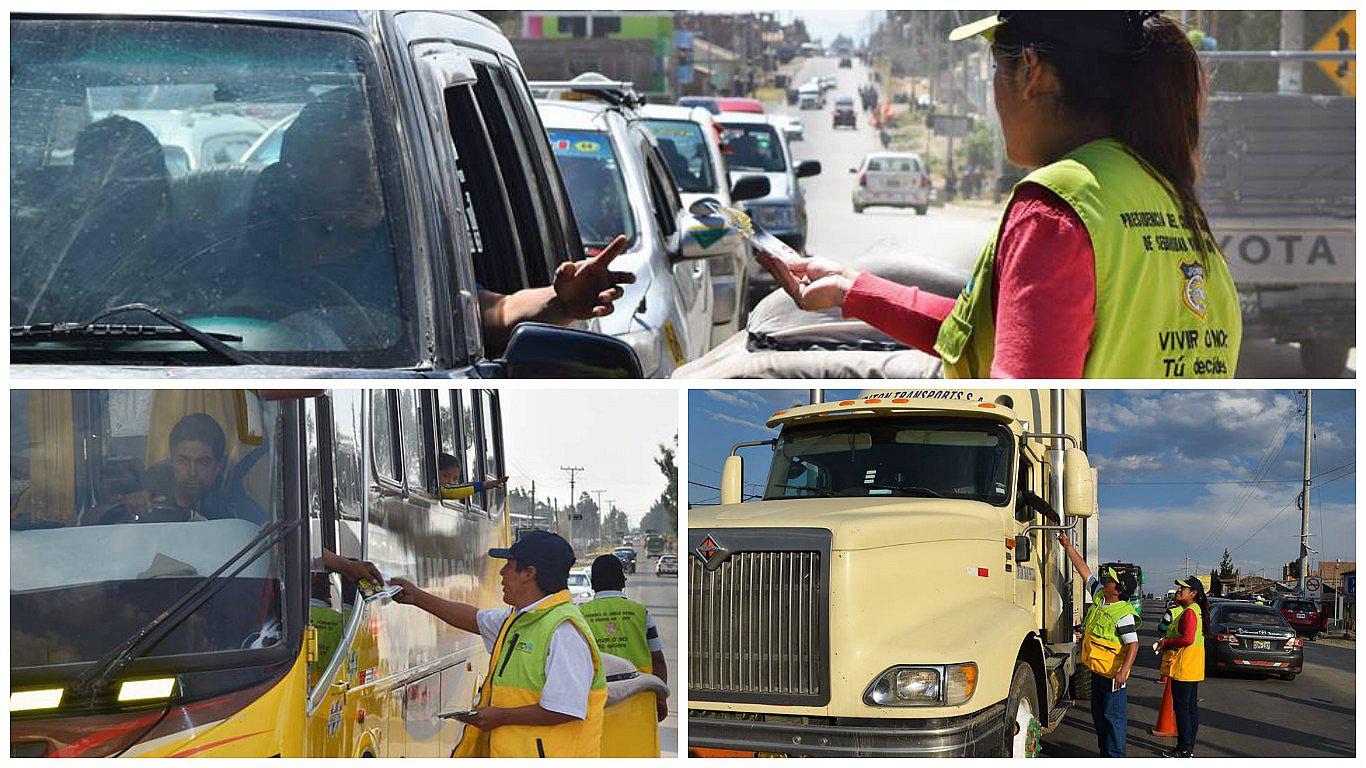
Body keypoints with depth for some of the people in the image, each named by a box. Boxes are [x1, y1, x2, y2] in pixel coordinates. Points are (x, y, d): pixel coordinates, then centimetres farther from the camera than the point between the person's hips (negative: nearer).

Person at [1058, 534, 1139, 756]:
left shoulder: (1124, 615, -20)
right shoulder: (1099, 597, 4)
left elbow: (1133, 645, -23)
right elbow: (1084, 570, 13)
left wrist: (1123, 672, -31)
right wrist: (1068, 546, 13)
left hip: (1113, 673, -9)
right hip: (1097, 669, 9)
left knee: (1113, 715, -4)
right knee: (1098, 713, 16)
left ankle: (1115, 757, 0)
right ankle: (1104, 754, 25)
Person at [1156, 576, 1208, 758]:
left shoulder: (1189, 612, -18)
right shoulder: (1195, 609, 14)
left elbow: (1187, 639, -27)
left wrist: (1166, 642, -14)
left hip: (1183, 668, -10)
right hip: (1194, 668, 10)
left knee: (1181, 708, -5)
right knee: (1192, 706, 13)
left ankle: (1184, 750, -2)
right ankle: (1190, 746, 19)